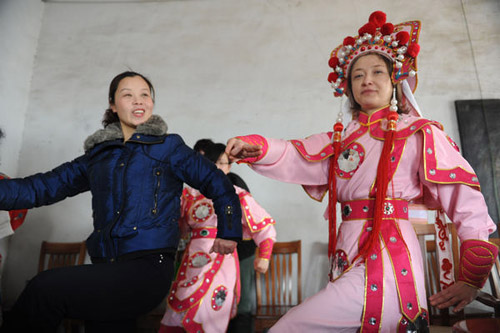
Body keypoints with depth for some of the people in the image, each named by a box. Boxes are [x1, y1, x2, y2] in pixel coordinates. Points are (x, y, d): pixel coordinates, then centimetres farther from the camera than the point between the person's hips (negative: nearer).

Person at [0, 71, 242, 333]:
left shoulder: (169, 147, 4)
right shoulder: (98, 154, 16)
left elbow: (216, 183, 7)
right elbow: (44, 186, 13)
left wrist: (228, 234, 6)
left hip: (147, 268, -4)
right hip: (105, 268, 5)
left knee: (44, 288, -19)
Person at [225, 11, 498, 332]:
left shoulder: (419, 133, 1)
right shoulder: (341, 139, 15)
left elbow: (464, 197, -3)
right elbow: (296, 158, 0)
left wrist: (473, 276, -8)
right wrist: (255, 148, -20)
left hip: (387, 260, -5)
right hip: (348, 259, 6)